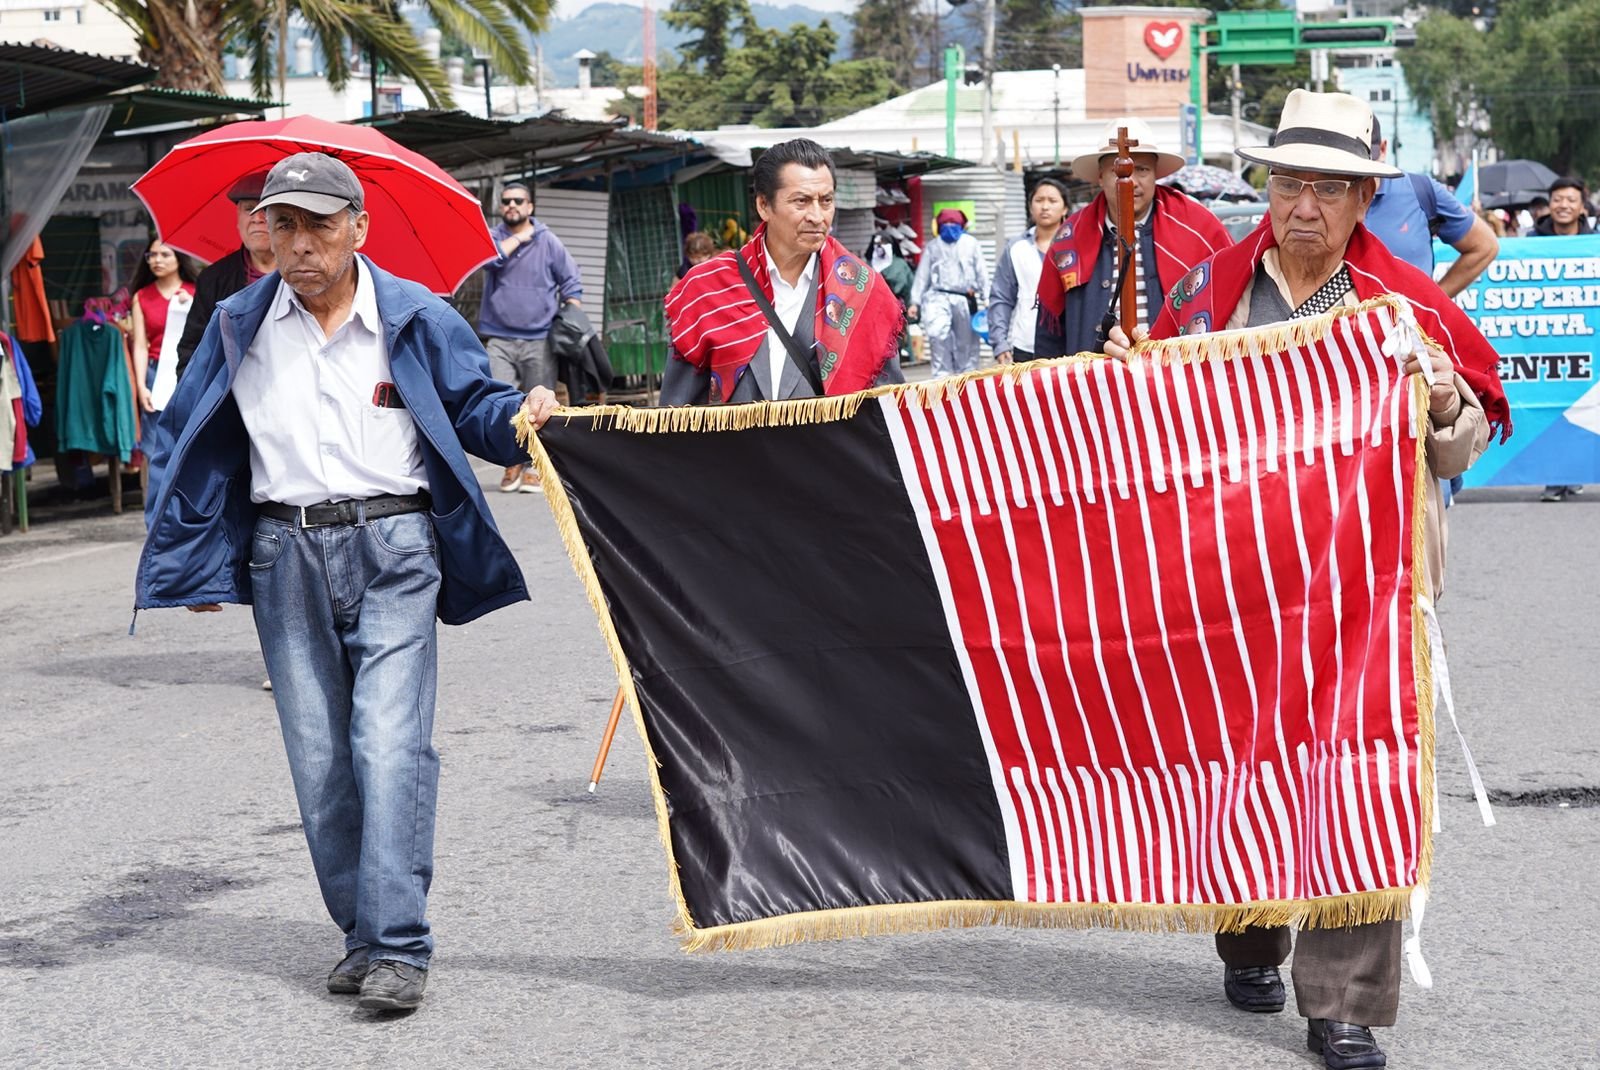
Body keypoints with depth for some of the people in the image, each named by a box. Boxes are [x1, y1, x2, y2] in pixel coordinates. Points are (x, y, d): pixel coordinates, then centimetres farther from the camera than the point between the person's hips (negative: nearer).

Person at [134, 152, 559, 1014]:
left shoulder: (415, 319, 2)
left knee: (390, 745, -13)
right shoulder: (240, 327, 9)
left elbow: (472, 406, 10)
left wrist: (520, 416, -13)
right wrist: (188, 557, 9)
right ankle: (360, 933, 16)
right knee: (318, 759, 5)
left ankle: (397, 946, -14)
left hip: (391, 551, -3)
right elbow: (191, 441, 16)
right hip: (285, 557, 3)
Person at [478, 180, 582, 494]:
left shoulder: (548, 242, 8)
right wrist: (519, 237, -4)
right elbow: (488, 257, -13)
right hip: (499, 339, 0)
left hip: (539, 341, 0)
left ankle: (532, 466, 9)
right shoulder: (493, 236, 10)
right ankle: (513, 462, 3)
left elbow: (571, 284, 9)